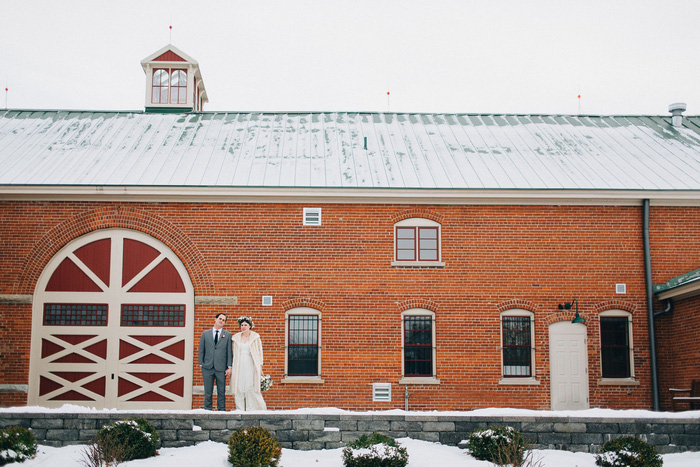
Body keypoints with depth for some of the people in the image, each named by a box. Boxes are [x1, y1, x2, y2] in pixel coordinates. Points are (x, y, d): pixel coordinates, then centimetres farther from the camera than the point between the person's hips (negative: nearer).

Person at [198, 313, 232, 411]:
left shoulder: (228, 335, 8)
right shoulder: (205, 334, 10)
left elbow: (229, 352, 4)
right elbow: (201, 350, 10)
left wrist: (229, 367, -3)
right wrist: (201, 365, 2)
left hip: (221, 368, 0)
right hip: (207, 368, 1)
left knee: (221, 392, 3)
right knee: (208, 392, 3)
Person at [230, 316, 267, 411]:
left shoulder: (255, 337, 5)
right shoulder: (236, 337, 12)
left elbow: (259, 352, 5)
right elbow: (233, 354, 13)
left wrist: (260, 367, -1)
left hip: (251, 366, -2)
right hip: (239, 366, 3)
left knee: (252, 390, -8)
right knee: (239, 390, 0)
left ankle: (254, 410, 0)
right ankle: (240, 410, 5)